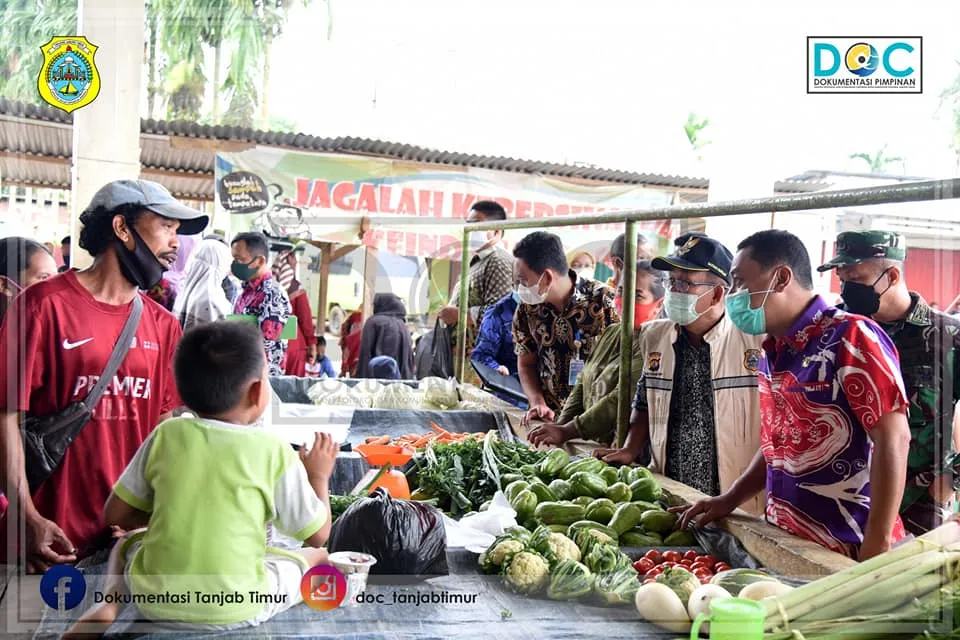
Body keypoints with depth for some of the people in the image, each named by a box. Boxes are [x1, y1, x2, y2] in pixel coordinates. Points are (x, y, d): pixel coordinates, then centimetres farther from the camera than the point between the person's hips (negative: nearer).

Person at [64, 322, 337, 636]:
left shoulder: (166, 435, -3)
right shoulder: (275, 451, -10)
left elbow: (116, 515, 6)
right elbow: (318, 535, -1)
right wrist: (319, 476, 15)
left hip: (155, 597, 3)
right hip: (236, 608, -3)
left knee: (129, 539, 33)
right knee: (318, 557, 20)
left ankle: (110, 603, 4)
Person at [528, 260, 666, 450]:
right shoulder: (612, 332, 14)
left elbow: (620, 401, -22)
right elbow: (583, 383, 15)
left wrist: (566, 432, -22)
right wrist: (560, 425, 0)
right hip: (591, 445, 7)